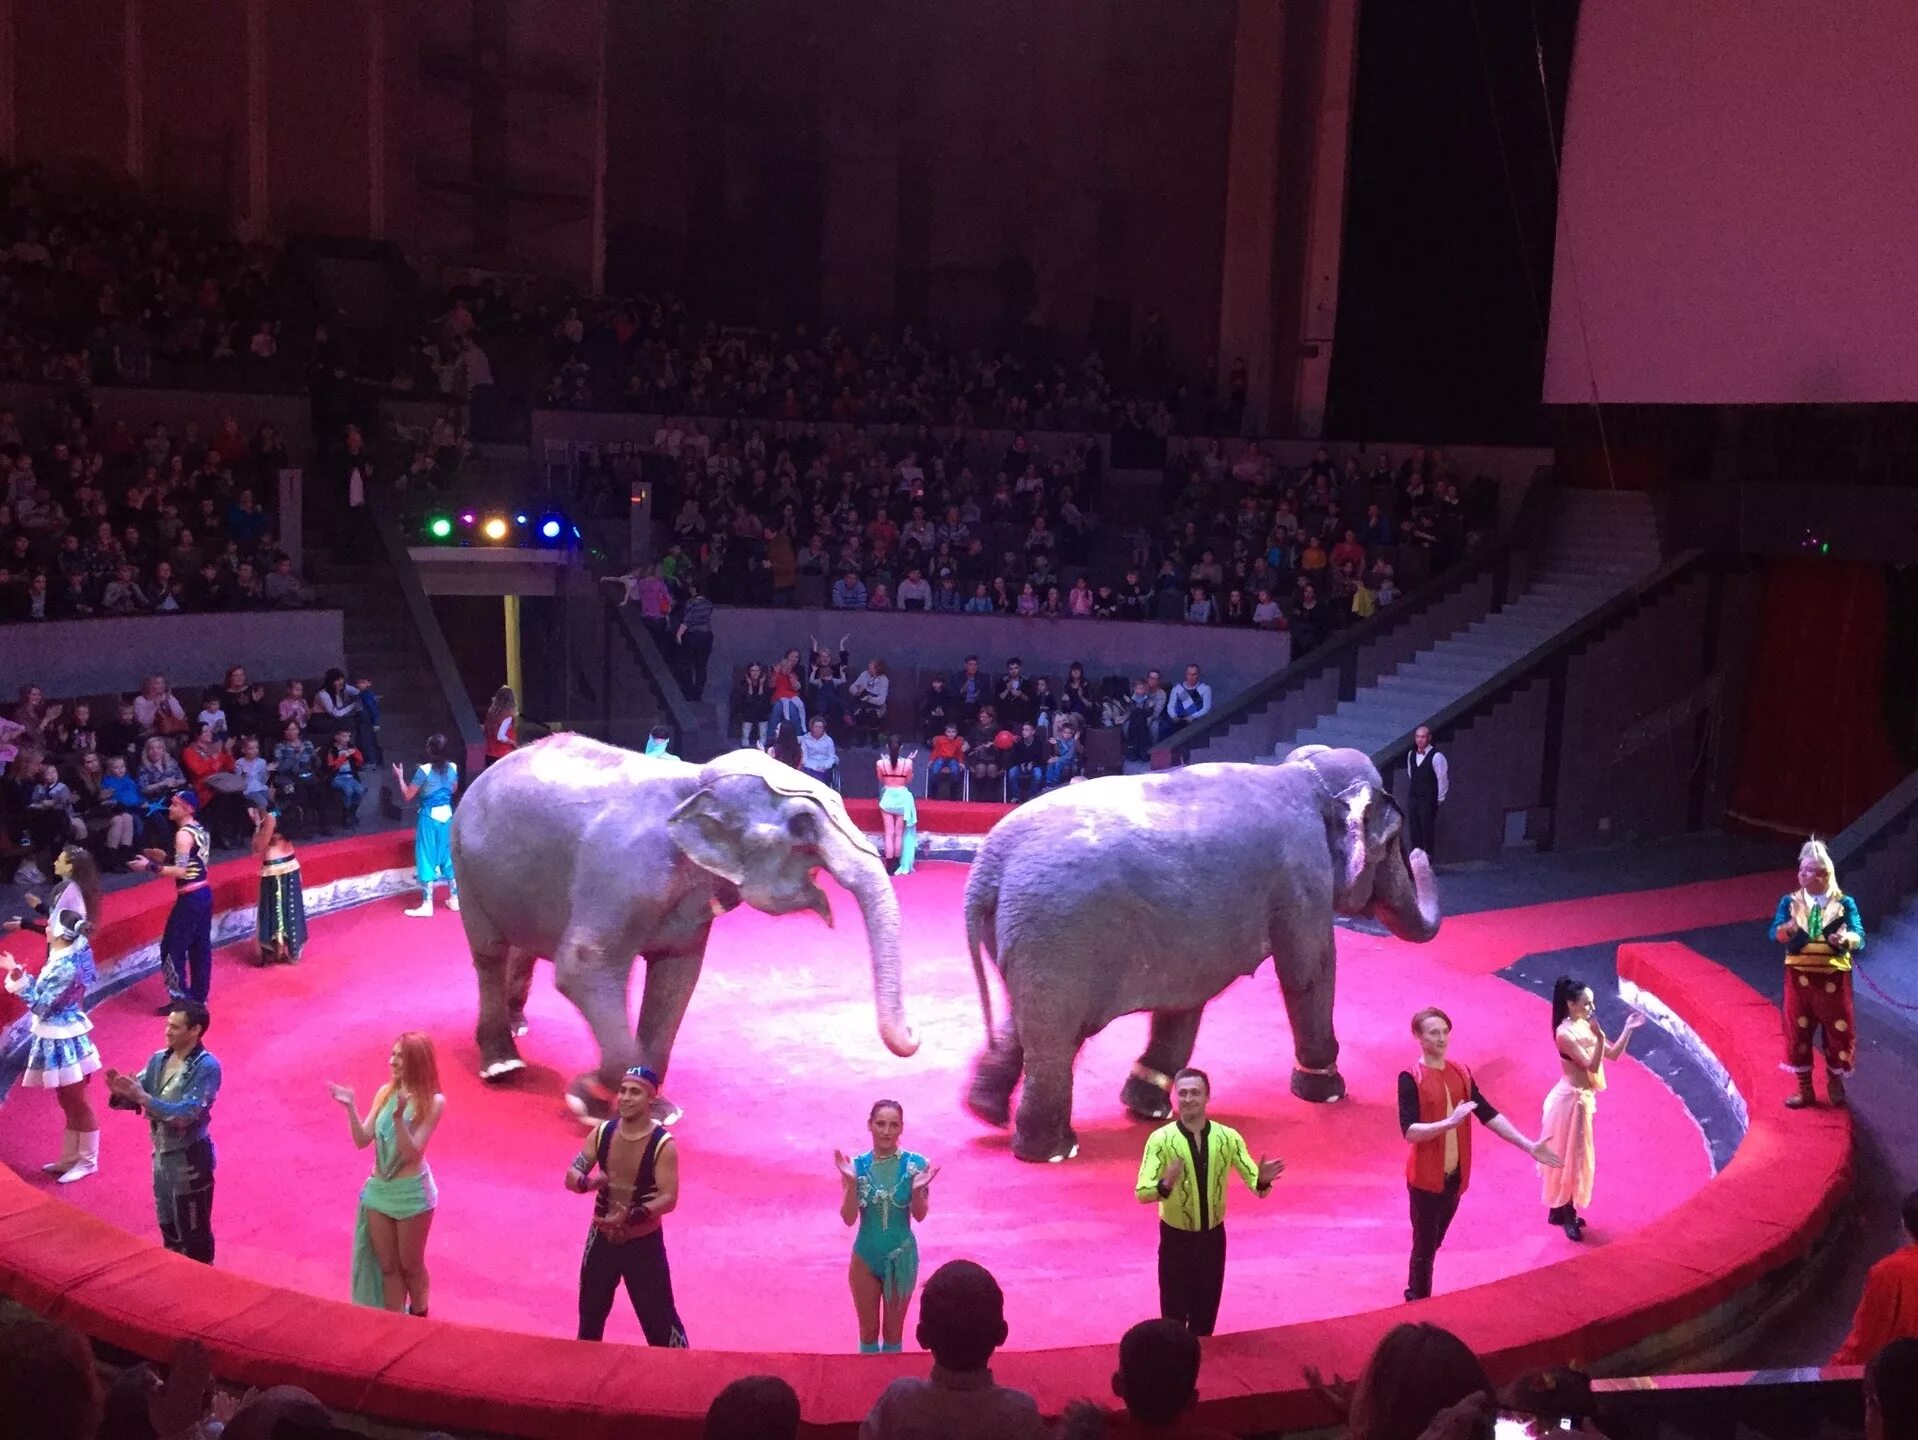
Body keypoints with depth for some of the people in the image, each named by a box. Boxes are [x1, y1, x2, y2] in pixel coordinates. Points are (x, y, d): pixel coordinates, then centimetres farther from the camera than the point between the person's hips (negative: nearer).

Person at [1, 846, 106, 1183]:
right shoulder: (65, 958, 4)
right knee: (70, 1104, 20)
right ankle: (70, 1159, 32)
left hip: (63, 1042, -10)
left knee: (79, 1105, 5)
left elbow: (40, 1005, -22)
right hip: (61, 1040, 10)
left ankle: (87, 1161, 18)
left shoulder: (65, 967, -25)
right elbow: (46, 994, 13)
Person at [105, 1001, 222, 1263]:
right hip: (162, 1153, 8)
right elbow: (135, 1098, 3)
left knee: (193, 1231, 6)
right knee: (168, 1226, 22)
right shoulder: (159, 1059, 1)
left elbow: (186, 1114, -27)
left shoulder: (207, 1067, -20)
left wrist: (142, 1097, -31)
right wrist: (119, 1092, -19)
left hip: (190, 1158, -8)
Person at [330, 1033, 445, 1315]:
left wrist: (398, 1117, -34)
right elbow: (362, 1140, -2)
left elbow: (412, 1152, -20)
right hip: (378, 1190, 5)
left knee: (410, 1266, 12)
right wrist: (350, 1108, -17)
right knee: (387, 1267, 15)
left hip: (412, 1193, -5)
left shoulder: (433, 1102, -16)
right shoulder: (385, 1093, 0)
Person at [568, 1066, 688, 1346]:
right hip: (602, 1239, 5)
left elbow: (669, 1199, -23)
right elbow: (571, 1176, -3)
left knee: (659, 1320, 2)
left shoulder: (663, 1145, -19)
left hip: (643, 1244, -5)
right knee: (590, 1313, 22)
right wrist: (587, 1182, -27)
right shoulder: (602, 1132, -5)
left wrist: (630, 1217, -37)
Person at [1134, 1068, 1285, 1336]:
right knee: (1174, 1310, 9)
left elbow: (1256, 1185, -11)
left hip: (1213, 1237, 3)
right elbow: (1141, 1193, -25)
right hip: (1176, 1239, -3)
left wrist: (1263, 1181, -35)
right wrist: (1165, 1185, -46)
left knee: (1207, 1309, 18)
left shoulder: (1228, 1137, -9)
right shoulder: (1160, 1139, -17)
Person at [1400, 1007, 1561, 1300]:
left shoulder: (1460, 1073, 4)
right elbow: (1409, 1132, -22)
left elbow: (1489, 1115, 5)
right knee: (1425, 1246, 2)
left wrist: (1528, 1145, -1)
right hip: (1426, 1177, -6)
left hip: (1455, 1175, 6)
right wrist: (1450, 1122, -34)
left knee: (1433, 1243, 17)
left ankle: (1416, 1296, 32)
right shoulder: (1410, 1078, -15)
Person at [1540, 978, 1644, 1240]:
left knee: (1573, 1156, 17)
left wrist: (1628, 1029, -1)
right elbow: (1591, 1066, -24)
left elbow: (1613, 1054, 8)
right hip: (1571, 1099, -9)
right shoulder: (1564, 1033, -21)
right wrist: (1599, 1037, -34)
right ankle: (1566, 1216, 12)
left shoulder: (1585, 1026, 4)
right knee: (1568, 1157, 1)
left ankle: (1560, 1210, 28)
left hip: (1582, 1098, 9)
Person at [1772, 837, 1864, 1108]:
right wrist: (1788, 928, -36)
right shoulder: (1790, 901, 0)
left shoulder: (1844, 903, -2)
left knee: (1838, 1030, 5)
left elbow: (1860, 938, -12)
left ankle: (1835, 1082, 25)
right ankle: (1805, 1089, 16)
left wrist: (1846, 939, -36)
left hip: (1834, 977, -1)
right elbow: (1775, 933, -12)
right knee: (1799, 1030, 5)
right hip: (1800, 976, 1)